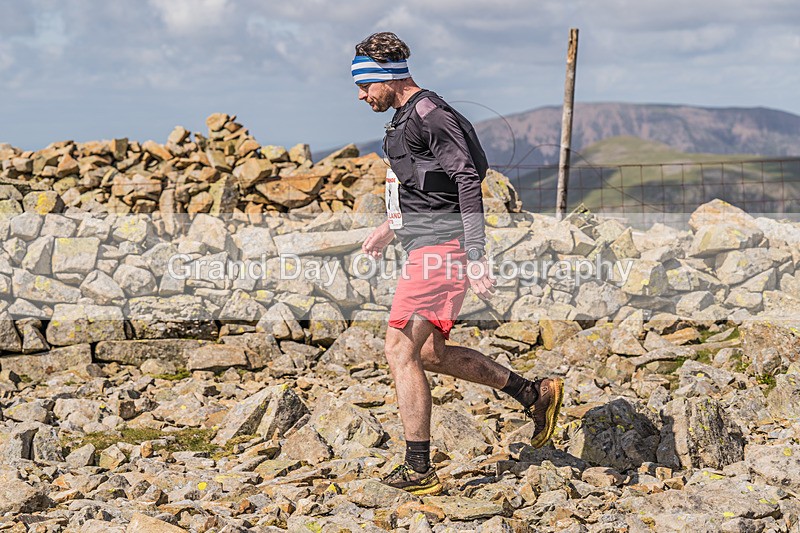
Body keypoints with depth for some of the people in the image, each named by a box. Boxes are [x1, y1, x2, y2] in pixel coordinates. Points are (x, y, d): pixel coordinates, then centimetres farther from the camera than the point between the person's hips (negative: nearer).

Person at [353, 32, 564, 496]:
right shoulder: (408, 116, 17)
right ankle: (534, 394, 19)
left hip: (440, 247, -11)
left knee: (401, 349, -10)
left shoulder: (428, 115, -15)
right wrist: (390, 227, 31)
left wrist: (476, 258, -25)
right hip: (431, 246, 11)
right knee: (431, 352, 14)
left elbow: (468, 180, -21)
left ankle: (419, 471, -7)